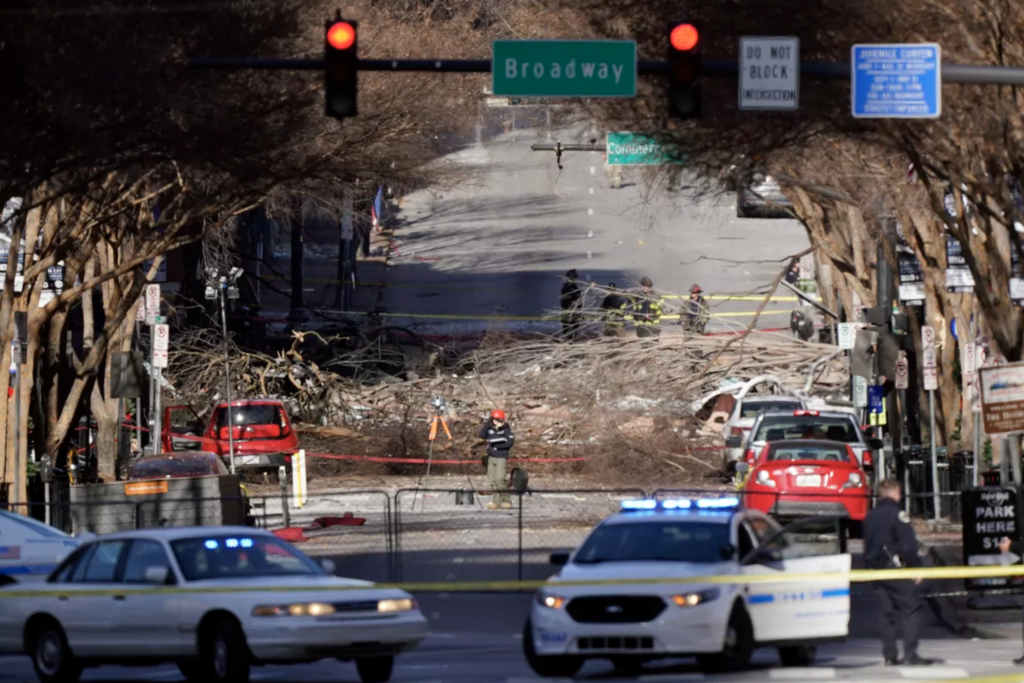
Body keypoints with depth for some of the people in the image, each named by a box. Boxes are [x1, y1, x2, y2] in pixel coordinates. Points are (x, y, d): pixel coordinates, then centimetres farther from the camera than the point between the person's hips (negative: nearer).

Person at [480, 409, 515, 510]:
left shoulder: (506, 430, -5)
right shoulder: (490, 429, 8)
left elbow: (510, 442, -13)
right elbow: (482, 435, -4)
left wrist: (497, 446, -15)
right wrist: (487, 424, -10)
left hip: (502, 458, -5)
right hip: (491, 458, 5)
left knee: (500, 479, -13)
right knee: (493, 480, 4)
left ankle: (506, 500, -1)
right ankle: (496, 501, 10)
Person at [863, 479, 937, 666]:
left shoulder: (870, 517, 13)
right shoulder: (897, 514, -11)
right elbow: (909, 544, -16)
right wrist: (916, 567, -9)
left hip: (876, 569, 7)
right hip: (896, 568, -7)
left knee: (886, 612, 9)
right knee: (911, 610, -4)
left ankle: (889, 655, 7)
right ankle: (910, 654, -13)